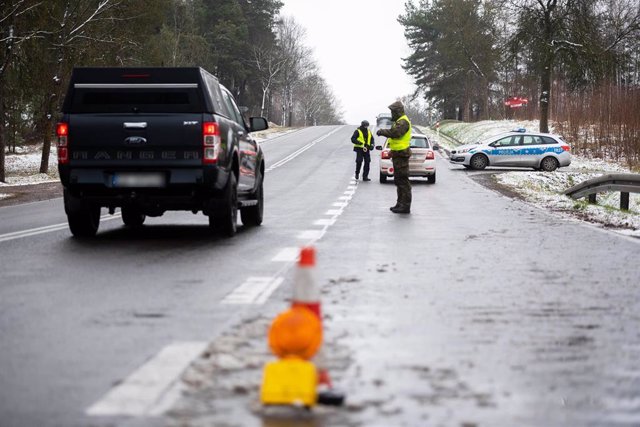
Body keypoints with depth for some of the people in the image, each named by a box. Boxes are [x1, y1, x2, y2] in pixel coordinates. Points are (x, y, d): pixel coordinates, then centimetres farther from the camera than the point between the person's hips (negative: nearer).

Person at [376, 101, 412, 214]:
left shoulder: (403, 122, -16)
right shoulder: (399, 121, 19)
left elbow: (395, 133, -31)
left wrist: (382, 131, -20)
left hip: (401, 155, -11)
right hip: (398, 155, 11)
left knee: (403, 181, -10)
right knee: (399, 180, 17)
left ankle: (405, 206, -9)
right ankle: (400, 203, 26)